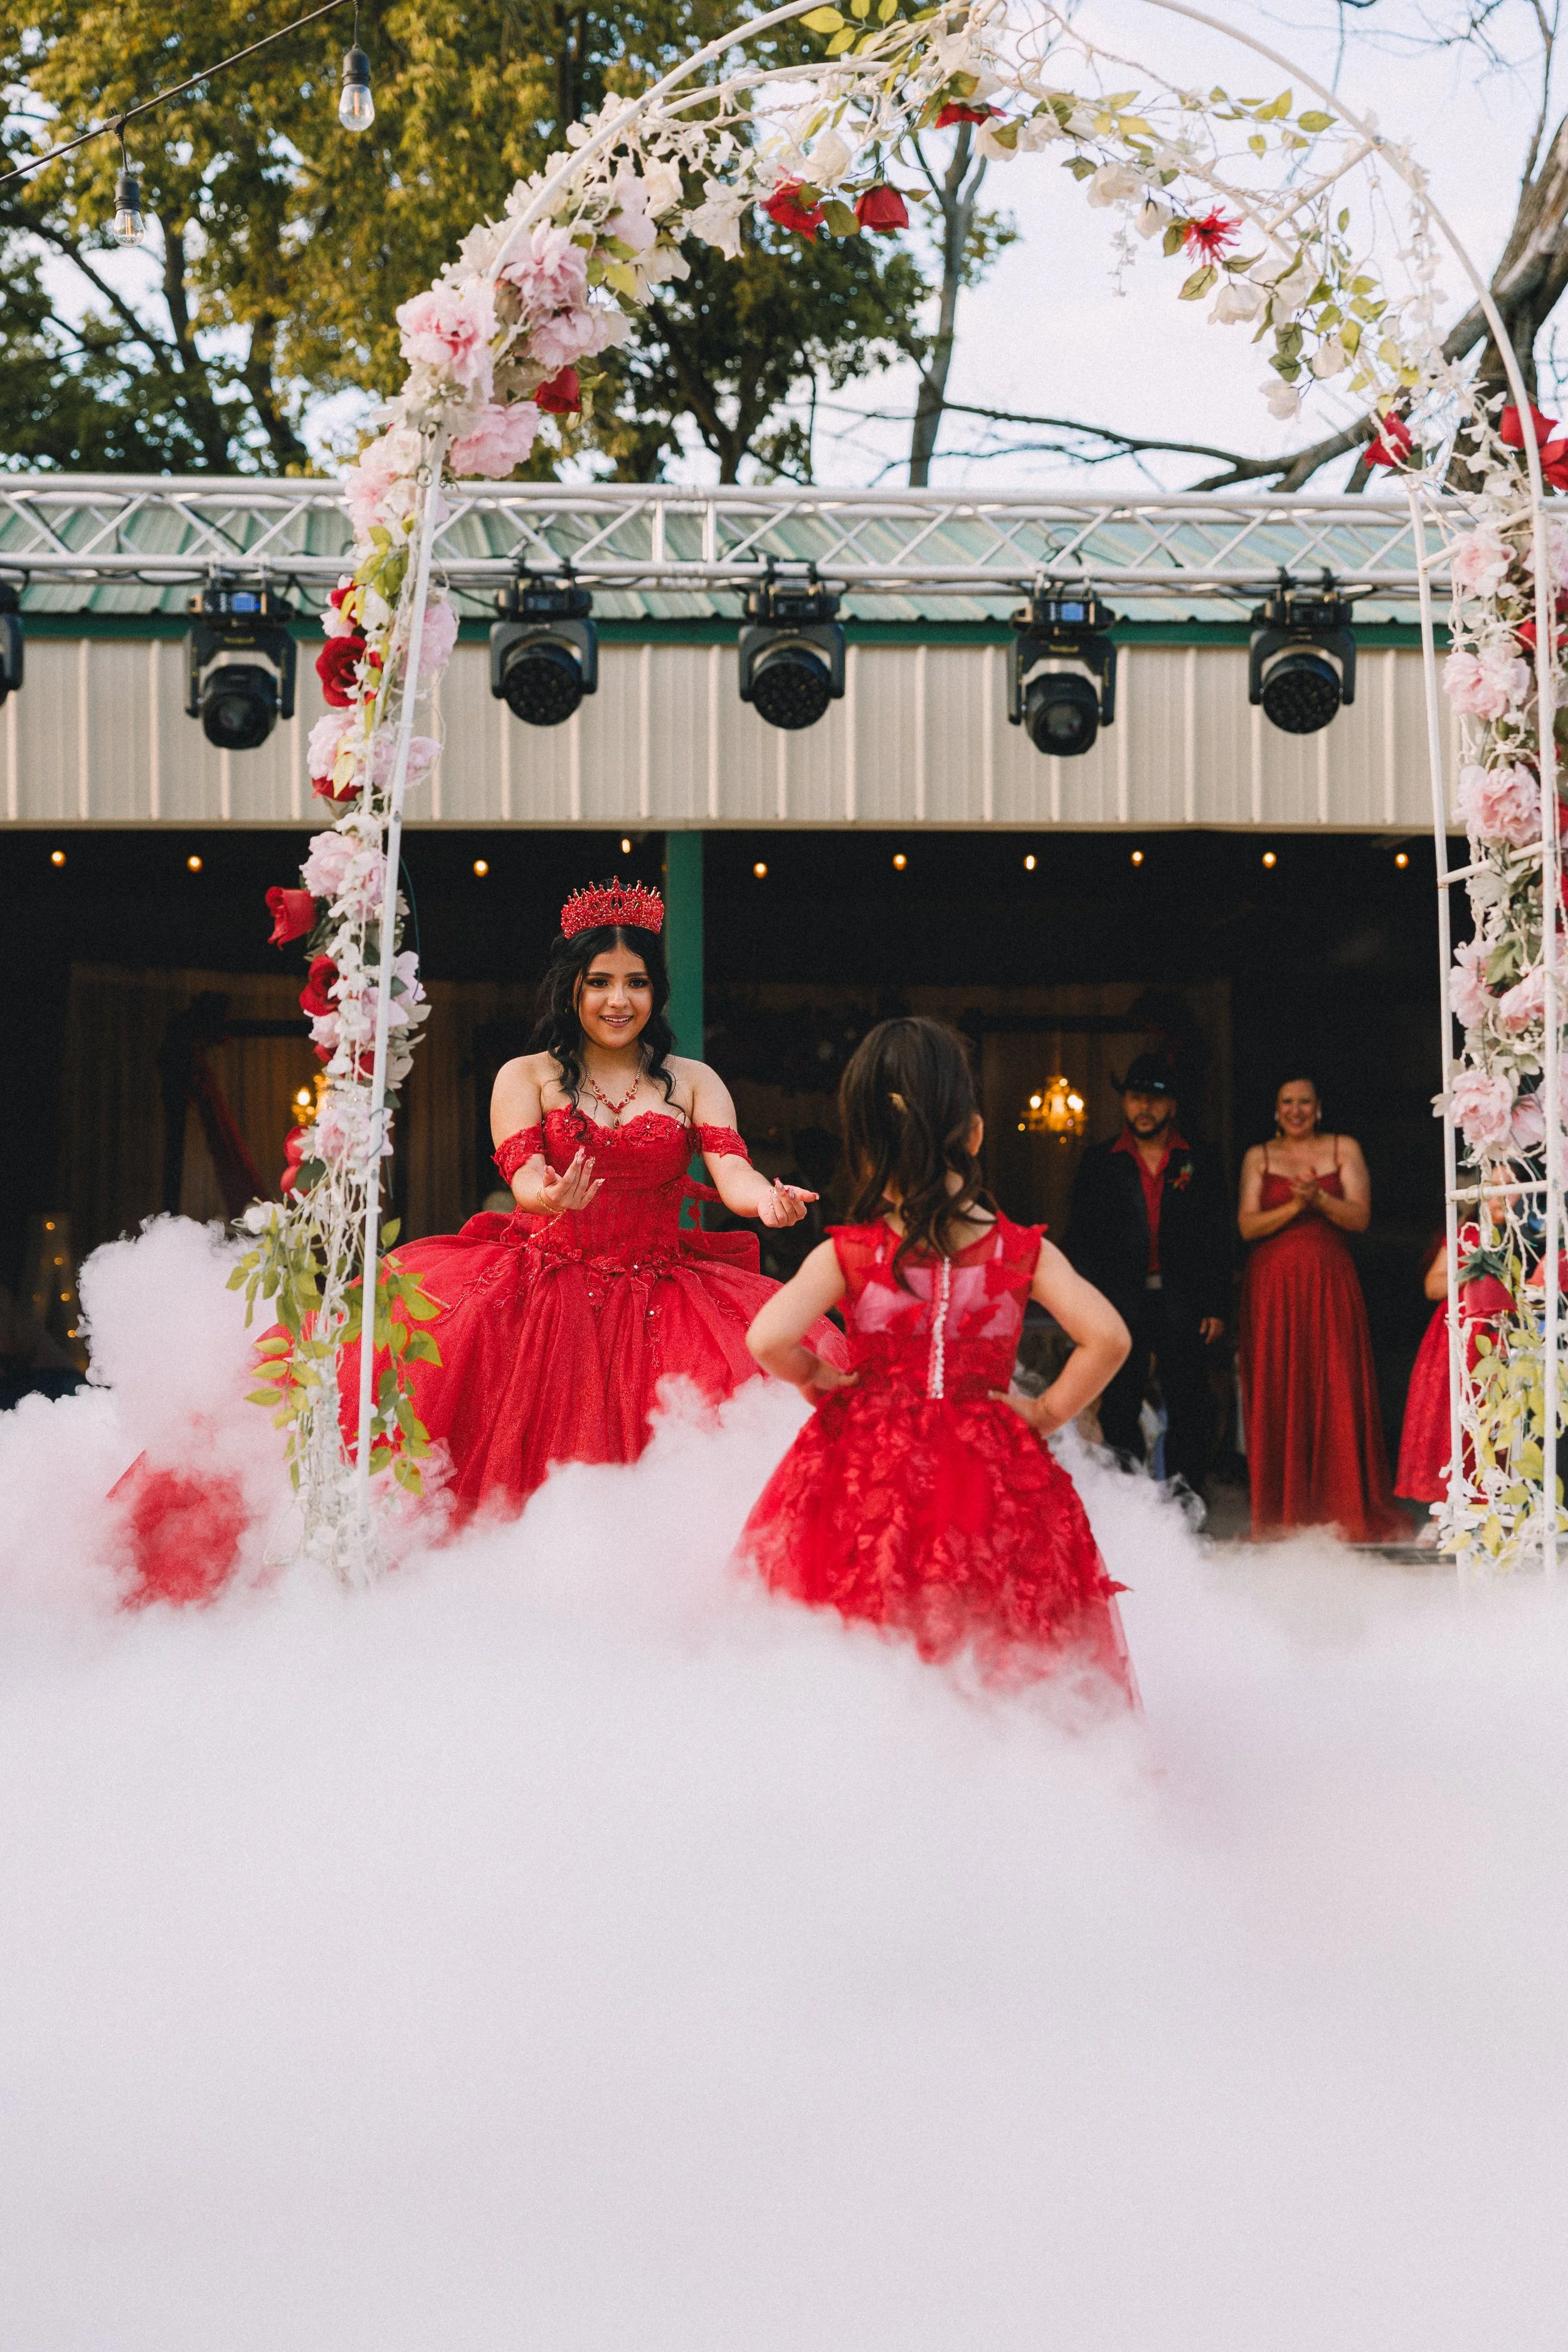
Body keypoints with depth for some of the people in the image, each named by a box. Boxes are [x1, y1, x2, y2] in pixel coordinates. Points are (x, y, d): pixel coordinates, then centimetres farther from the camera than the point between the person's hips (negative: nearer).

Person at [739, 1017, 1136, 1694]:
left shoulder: (845, 1255, -8)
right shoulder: (1023, 1253, -6)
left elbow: (768, 1340, -19)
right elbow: (1107, 1337, -14)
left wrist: (815, 1377, 0)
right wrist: (1048, 1412, -1)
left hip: (868, 1472, 0)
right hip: (989, 1475, 0)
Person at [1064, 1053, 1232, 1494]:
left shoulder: (1201, 1163, 8)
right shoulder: (1098, 1163, 7)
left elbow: (1219, 1240, 7)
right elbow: (1081, 1239, 6)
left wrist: (1217, 1307, 0)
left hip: (1183, 1308, 0)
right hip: (1120, 1306, 0)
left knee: (1188, 1413, 2)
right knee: (1119, 1412, 3)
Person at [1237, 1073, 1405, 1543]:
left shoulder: (1344, 1149, 8)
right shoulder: (1259, 1157, 9)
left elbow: (1360, 1217, -1)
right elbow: (1247, 1226, 0)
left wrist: (1319, 1197, -18)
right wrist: (1295, 1205, -15)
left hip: (1330, 1282, 0)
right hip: (1274, 1286, 0)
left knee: (1338, 1393, -5)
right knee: (1277, 1396, -2)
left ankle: (1346, 1513, 0)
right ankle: (1282, 1517, 3)